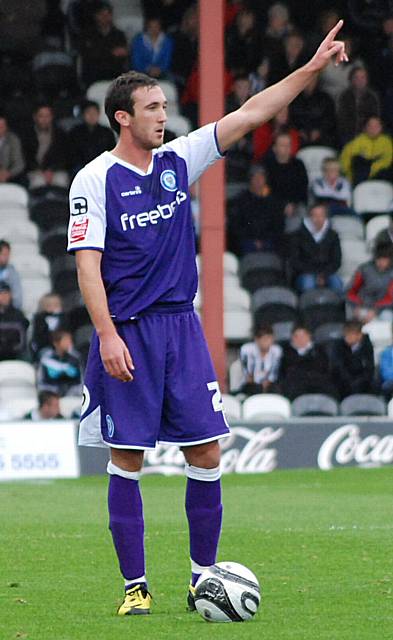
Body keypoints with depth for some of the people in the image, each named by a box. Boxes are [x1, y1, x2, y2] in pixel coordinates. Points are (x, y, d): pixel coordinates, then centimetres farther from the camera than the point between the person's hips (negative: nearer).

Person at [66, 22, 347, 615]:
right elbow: (88, 262, -10)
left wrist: (313, 67, 2)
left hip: (182, 325, 5)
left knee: (206, 454, 0)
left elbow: (249, 114, 8)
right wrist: (108, 334, -19)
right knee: (128, 459, -1)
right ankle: (135, 584, 7)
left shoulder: (177, 160, 8)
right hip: (127, 332, -5)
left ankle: (203, 577, 10)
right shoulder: (96, 179, -6)